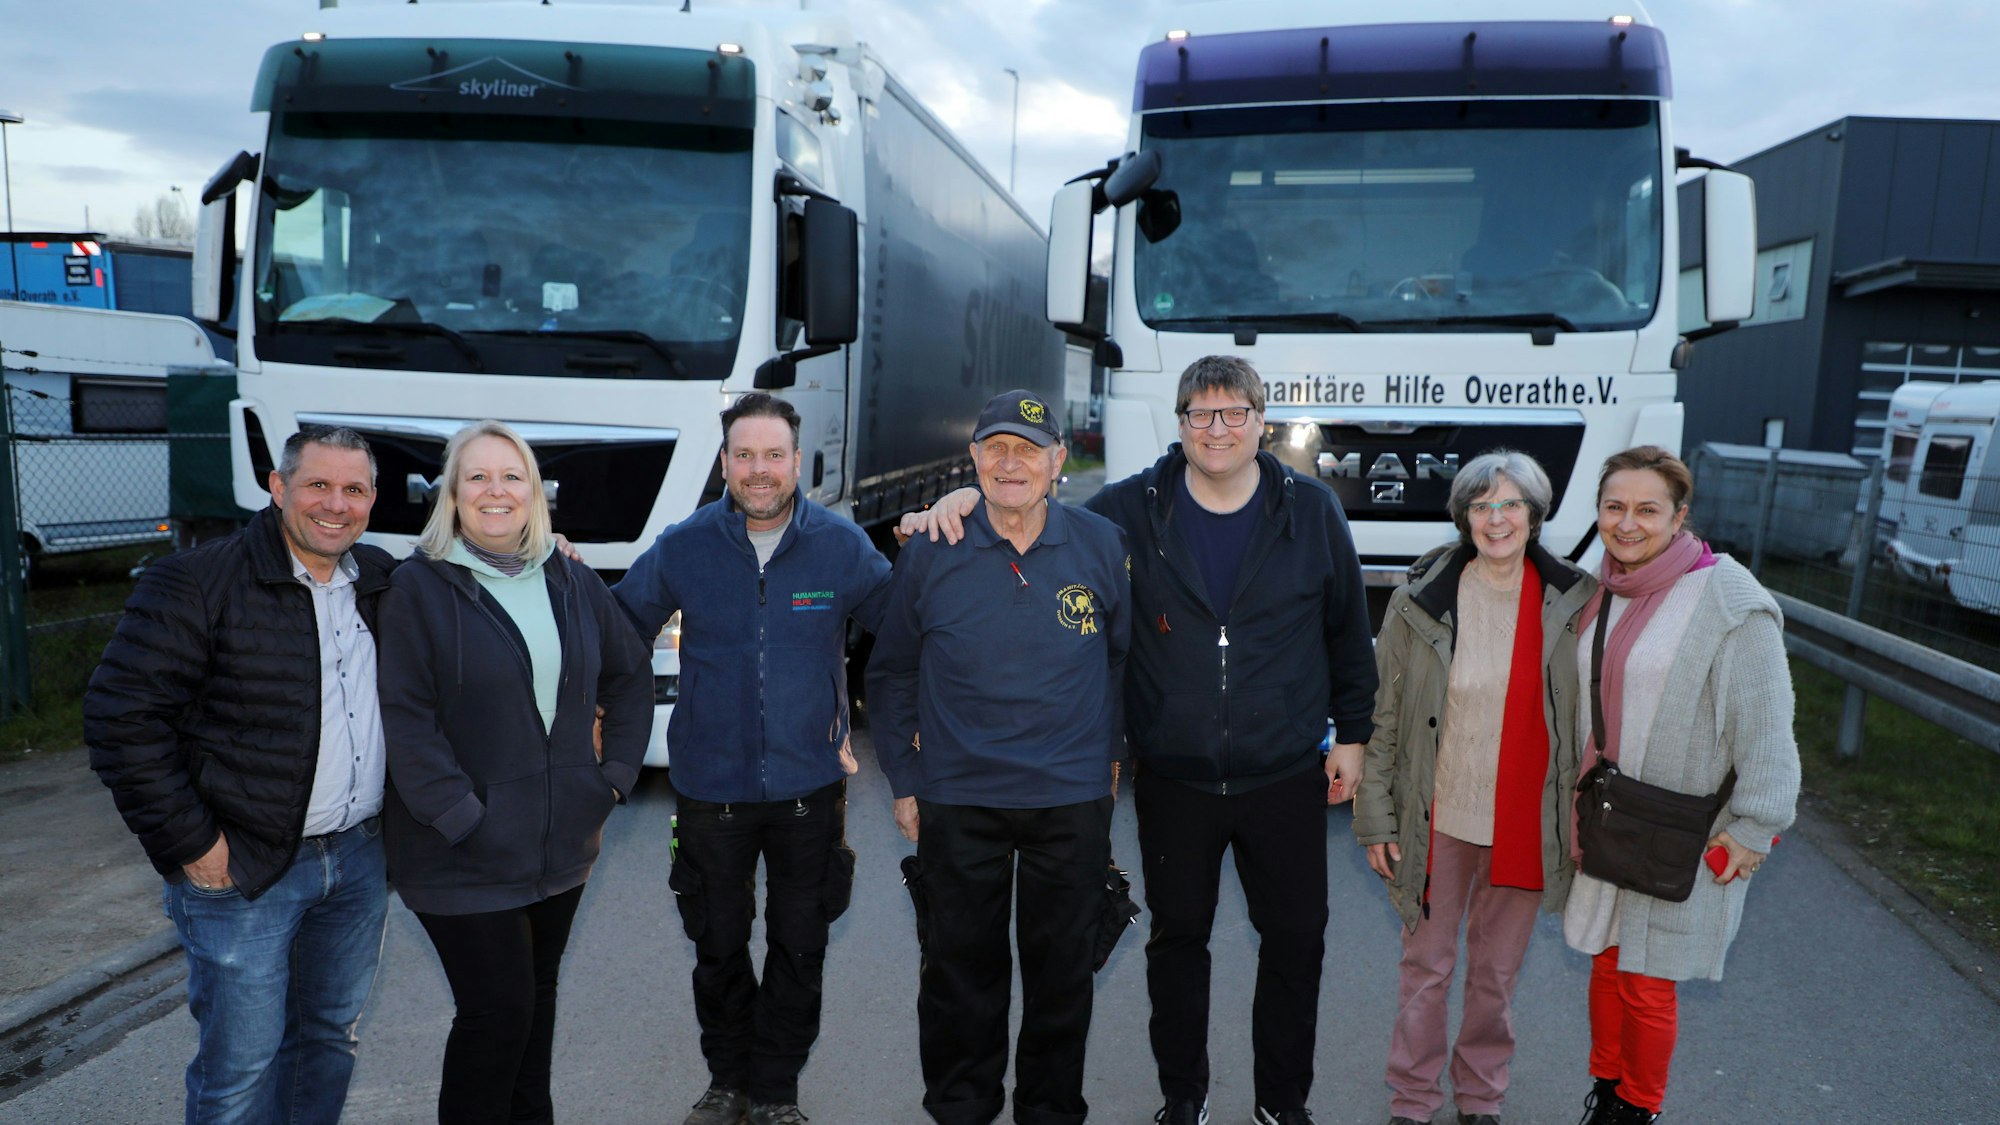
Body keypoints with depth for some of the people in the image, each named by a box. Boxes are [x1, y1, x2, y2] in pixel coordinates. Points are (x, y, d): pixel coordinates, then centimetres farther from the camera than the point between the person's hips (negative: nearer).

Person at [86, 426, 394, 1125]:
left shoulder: (383, 583, 6)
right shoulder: (197, 584, -12)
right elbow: (120, 716, -13)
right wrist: (190, 843, -14)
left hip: (359, 858, 6)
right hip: (244, 870, -5)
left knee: (332, 1036, 18)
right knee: (241, 1062, 3)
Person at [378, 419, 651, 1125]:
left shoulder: (573, 584, 7)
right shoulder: (419, 587, -9)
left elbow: (631, 676, 14)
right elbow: (405, 716, -14)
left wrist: (617, 773, 5)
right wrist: (460, 817, -19)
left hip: (562, 845, 5)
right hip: (464, 856, -5)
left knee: (537, 995, 17)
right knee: (498, 1007, -4)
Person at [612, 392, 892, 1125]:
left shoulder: (842, 546, -7)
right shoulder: (682, 547, -5)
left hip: (810, 787, 0)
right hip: (710, 788, 1)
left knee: (798, 950, 12)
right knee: (718, 947, 16)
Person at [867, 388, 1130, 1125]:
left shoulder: (1101, 546, -1)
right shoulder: (931, 553, -3)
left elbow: (1127, 656, 10)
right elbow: (892, 673, 6)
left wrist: (1107, 750, 7)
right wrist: (903, 781, 4)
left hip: (1072, 799, 1)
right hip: (958, 801, 0)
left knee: (1062, 967, 12)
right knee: (961, 967, 11)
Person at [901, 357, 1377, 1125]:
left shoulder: (1312, 511, -1)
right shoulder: (1134, 508, -4)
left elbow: (1347, 631, 6)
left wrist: (1351, 734, 7)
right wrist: (966, 502, -14)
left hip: (1286, 779, 1)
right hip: (1173, 780, 0)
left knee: (1296, 938, 11)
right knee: (1177, 938, 13)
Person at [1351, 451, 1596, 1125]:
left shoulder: (1572, 604, -3)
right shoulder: (1420, 601, -8)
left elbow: (1586, 719, 5)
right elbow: (1380, 717, -3)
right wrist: (1376, 820, -4)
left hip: (1525, 827, 1)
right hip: (1439, 821, -1)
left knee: (1497, 974, 16)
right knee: (1426, 968, 11)